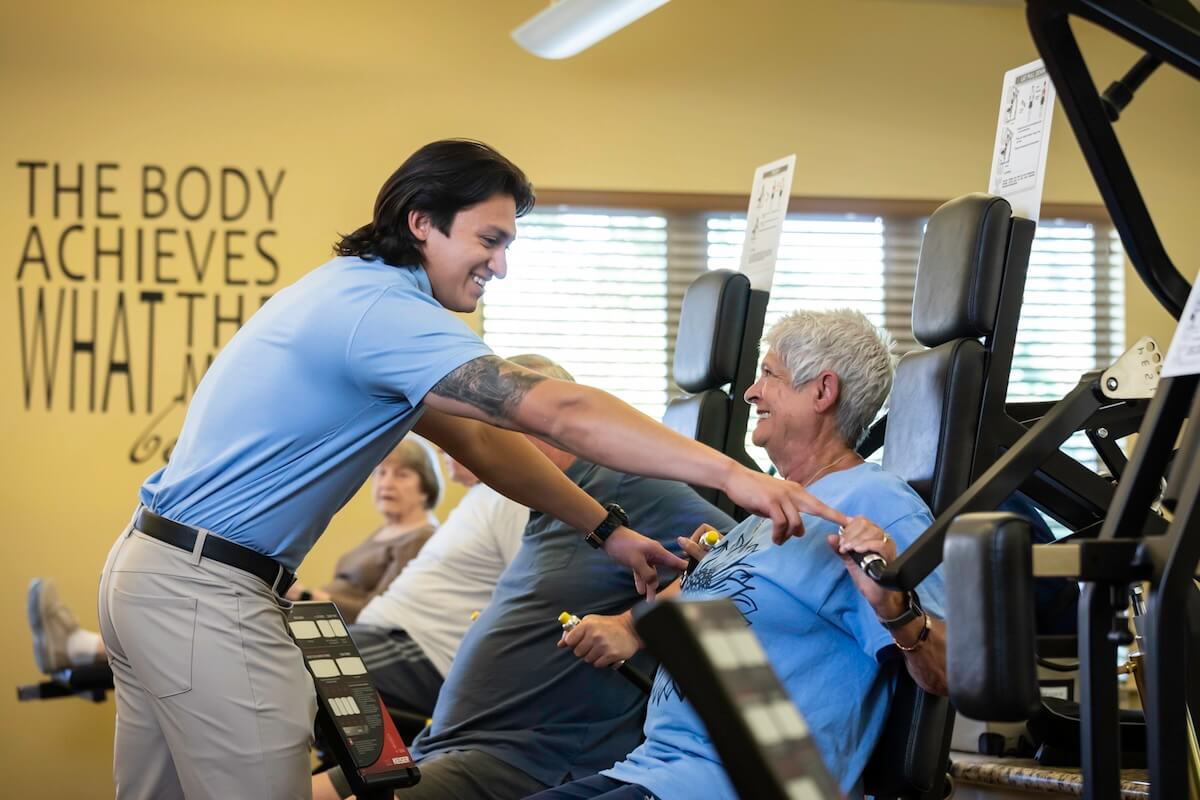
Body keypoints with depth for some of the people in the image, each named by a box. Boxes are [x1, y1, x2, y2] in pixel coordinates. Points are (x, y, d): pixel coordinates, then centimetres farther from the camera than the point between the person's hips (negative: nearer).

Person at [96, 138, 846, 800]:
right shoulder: (381, 309, -19)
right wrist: (730, 473, -28)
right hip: (211, 596, -11)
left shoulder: (356, 290, 14)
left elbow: (481, 439, 16)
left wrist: (608, 530, 13)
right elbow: (559, 411, -26)